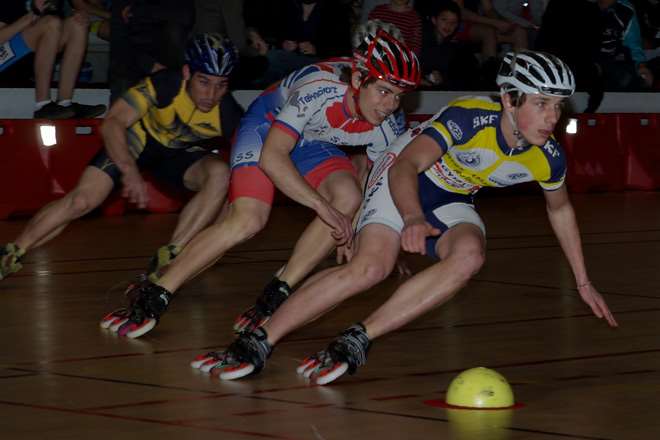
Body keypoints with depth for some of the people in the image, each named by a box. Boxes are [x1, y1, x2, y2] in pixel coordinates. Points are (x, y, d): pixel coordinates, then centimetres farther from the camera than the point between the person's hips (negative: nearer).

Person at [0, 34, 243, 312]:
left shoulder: (228, 114, -28)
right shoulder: (164, 86, -34)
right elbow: (112, 123, -37)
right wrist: (130, 170, -50)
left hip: (181, 154, 2)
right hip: (138, 139, -2)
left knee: (220, 174, -30)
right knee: (81, 200, -15)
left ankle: (167, 260, -25)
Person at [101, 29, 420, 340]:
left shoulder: (390, 123, -20)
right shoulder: (318, 88, -38)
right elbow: (271, 157, -40)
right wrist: (322, 206, -44)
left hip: (314, 143, 5)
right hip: (269, 126, -5)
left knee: (348, 199, -25)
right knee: (248, 220, -26)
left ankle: (275, 297, -17)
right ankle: (153, 297, -15)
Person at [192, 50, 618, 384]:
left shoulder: (548, 158, -14)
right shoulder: (469, 118, -31)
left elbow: (561, 209, 9)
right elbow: (406, 167, -40)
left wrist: (584, 283, 15)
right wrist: (413, 220, -60)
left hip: (453, 202, 4)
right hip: (405, 178, -4)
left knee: (469, 254, -31)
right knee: (370, 267, -29)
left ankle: (356, 342, -29)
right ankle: (257, 344, -22)